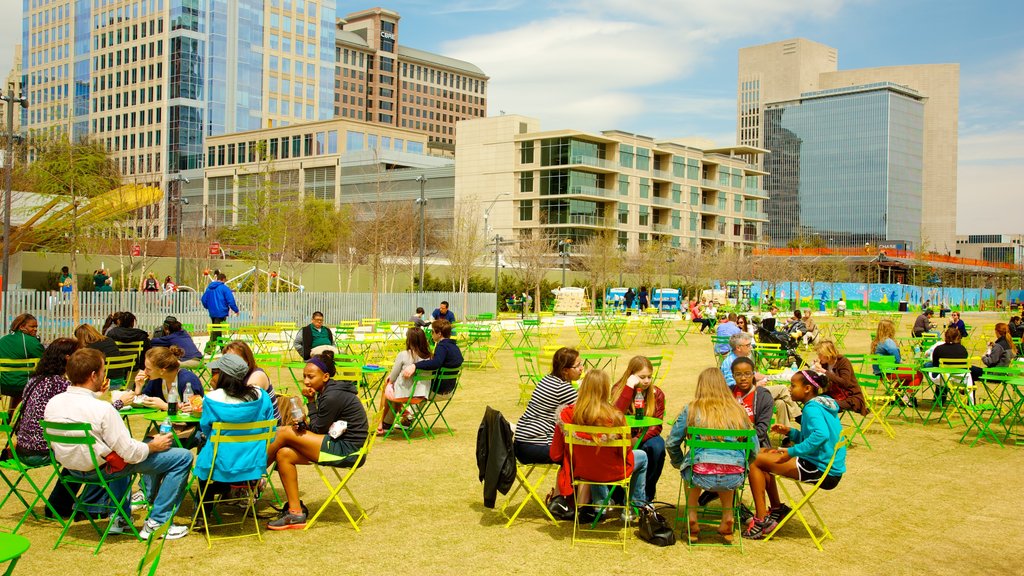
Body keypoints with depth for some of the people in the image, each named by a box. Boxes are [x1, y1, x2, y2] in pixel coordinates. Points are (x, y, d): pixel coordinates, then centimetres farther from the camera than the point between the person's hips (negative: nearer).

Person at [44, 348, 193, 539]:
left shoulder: (52, 403, -7)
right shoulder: (103, 409, -27)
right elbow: (131, 453, -23)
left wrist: (96, 394, 12)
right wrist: (153, 446, -4)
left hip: (72, 468, 8)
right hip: (103, 469, -8)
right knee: (183, 457, -4)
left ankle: (118, 518, 38)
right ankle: (156, 523, 2)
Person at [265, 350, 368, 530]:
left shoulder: (333, 397, -17)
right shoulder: (327, 392, 13)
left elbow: (318, 429, -10)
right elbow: (319, 429, 14)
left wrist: (310, 401, -5)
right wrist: (304, 425, -5)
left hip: (347, 451, -10)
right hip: (341, 447, 10)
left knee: (285, 432, -14)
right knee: (284, 454, 0)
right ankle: (295, 512, 1)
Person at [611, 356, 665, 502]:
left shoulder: (657, 394, -3)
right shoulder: (618, 390, -8)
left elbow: (656, 426, -8)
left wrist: (638, 440, -25)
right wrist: (628, 387, -31)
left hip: (646, 437, 2)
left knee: (657, 447, -31)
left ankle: (646, 496, -11)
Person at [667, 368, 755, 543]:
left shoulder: (691, 410, 4)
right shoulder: (739, 411, 10)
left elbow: (671, 443, 8)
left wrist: (679, 464, 28)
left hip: (702, 477, -2)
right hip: (734, 479, 2)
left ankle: (692, 517, 25)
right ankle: (727, 518, 29)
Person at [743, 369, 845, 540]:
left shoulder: (812, 408, -16)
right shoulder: (825, 404, 14)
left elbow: (821, 435, -35)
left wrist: (792, 452, -31)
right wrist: (790, 432, 9)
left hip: (821, 471, -11)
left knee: (756, 461, -10)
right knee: (764, 453, 20)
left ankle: (761, 520, -7)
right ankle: (777, 509, 24)